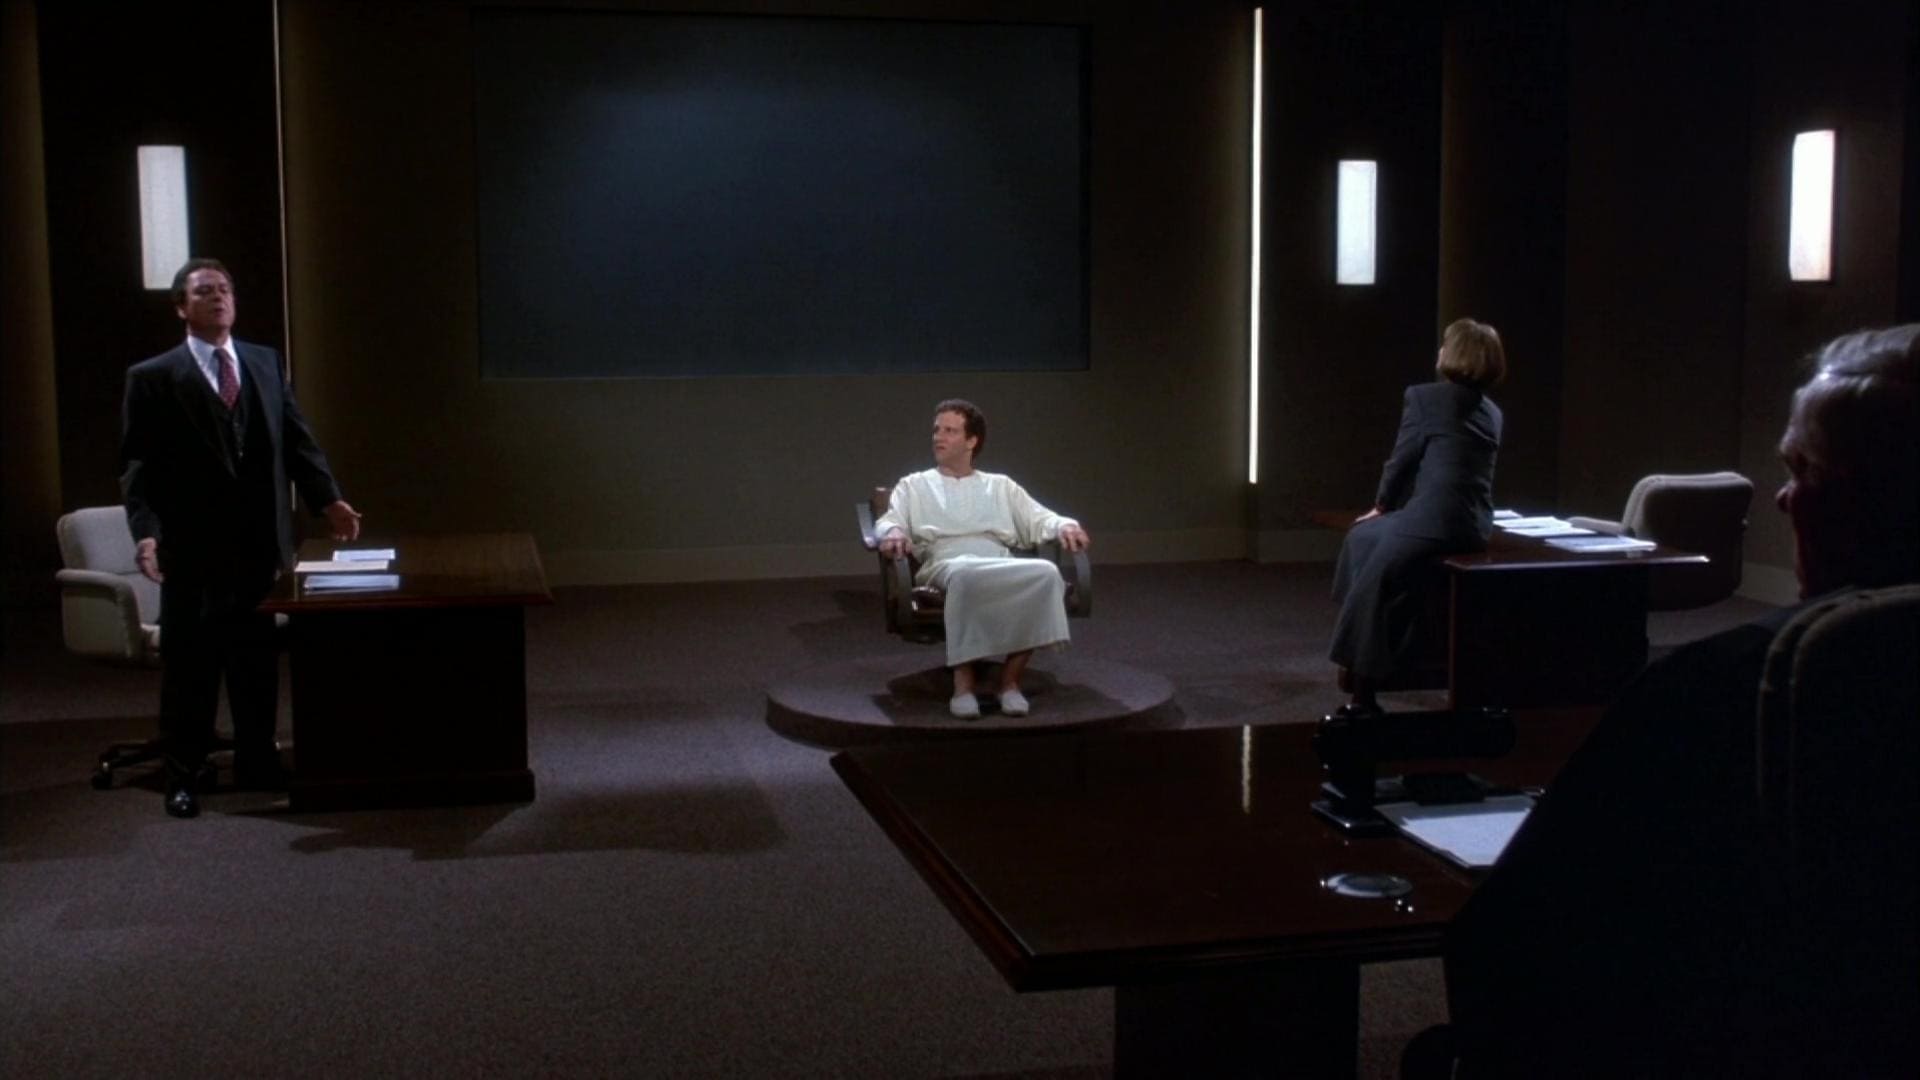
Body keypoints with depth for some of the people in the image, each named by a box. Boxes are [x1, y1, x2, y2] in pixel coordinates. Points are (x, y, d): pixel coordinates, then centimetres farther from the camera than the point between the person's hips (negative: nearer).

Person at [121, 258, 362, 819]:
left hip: (259, 541, 4)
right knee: (190, 663, 3)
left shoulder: (265, 363, 11)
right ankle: (184, 774, 14)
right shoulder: (153, 377, -1)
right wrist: (146, 531, -20)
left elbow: (296, 440, 9)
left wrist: (328, 499, -4)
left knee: (257, 658, 11)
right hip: (192, 546, -4)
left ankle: (257, 759, 24)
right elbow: (137, 464, -6)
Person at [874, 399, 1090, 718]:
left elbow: (1039, 519, 17)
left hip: (1002, 571, 3)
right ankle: (964, 679, -31)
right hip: (946, 568, -2)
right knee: (965, 575, -42)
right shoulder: (914, 486, 23)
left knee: (1045, 574, -32)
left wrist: (1065, 525, -7)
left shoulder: (1001, 486, 28)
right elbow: (888, 521, 7)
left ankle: (1010, 677, -26)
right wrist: (894, 532, -19)